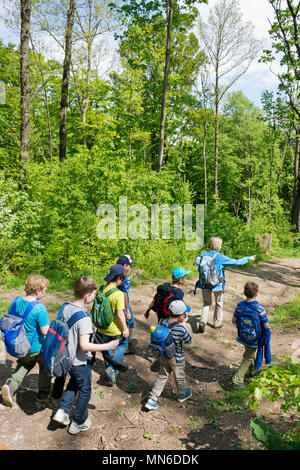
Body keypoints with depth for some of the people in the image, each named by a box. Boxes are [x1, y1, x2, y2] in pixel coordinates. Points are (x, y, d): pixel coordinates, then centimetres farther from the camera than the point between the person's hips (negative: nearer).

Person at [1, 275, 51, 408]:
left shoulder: (16, 301, -9)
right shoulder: (39, 308, -29)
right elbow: (46, 332, -26)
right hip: (38, 348, -5)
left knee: (25, 364, 33)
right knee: (45, 368, 21)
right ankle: (43, 397, 32)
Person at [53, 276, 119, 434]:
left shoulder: (65, 308, -7)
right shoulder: (84, 317, -30)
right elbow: (85, 345, -32)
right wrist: (108, 346, -25)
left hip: (66, 358, 7)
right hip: (80, 362, -7)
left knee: (74, 382, 33)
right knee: (85, 390, 17)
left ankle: (62, 411, 27)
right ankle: (78, 423, 33)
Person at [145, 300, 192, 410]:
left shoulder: (162, 322, -17)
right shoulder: (182, 328, -31)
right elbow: (188, 341, -13)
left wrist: (179, 322, -1)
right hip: (176, 358, -4)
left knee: (162, 376, 24)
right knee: (179, 377, 23)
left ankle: (152, 400, 25)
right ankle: (182, 395, 50)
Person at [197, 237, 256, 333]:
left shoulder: (203, 255, -8)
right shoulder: (220, 257, -19)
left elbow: (197, 262, 4)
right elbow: (237, 262, -13)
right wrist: (249, 258, 0)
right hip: (217, 285, -3)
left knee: (206, 303, 17)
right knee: (219, 303, 20)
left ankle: (202, 322, -2)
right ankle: (217, 323, 33)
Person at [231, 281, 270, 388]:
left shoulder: (240, 305, -14)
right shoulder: (259, 308, -26)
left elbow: (234, 321, -7)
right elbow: (266, 325, -18)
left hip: (243, 336, 5)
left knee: (250, 353, 29)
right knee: (247, 358, 11)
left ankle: (252, 371, 50)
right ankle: (237, 380, 9)